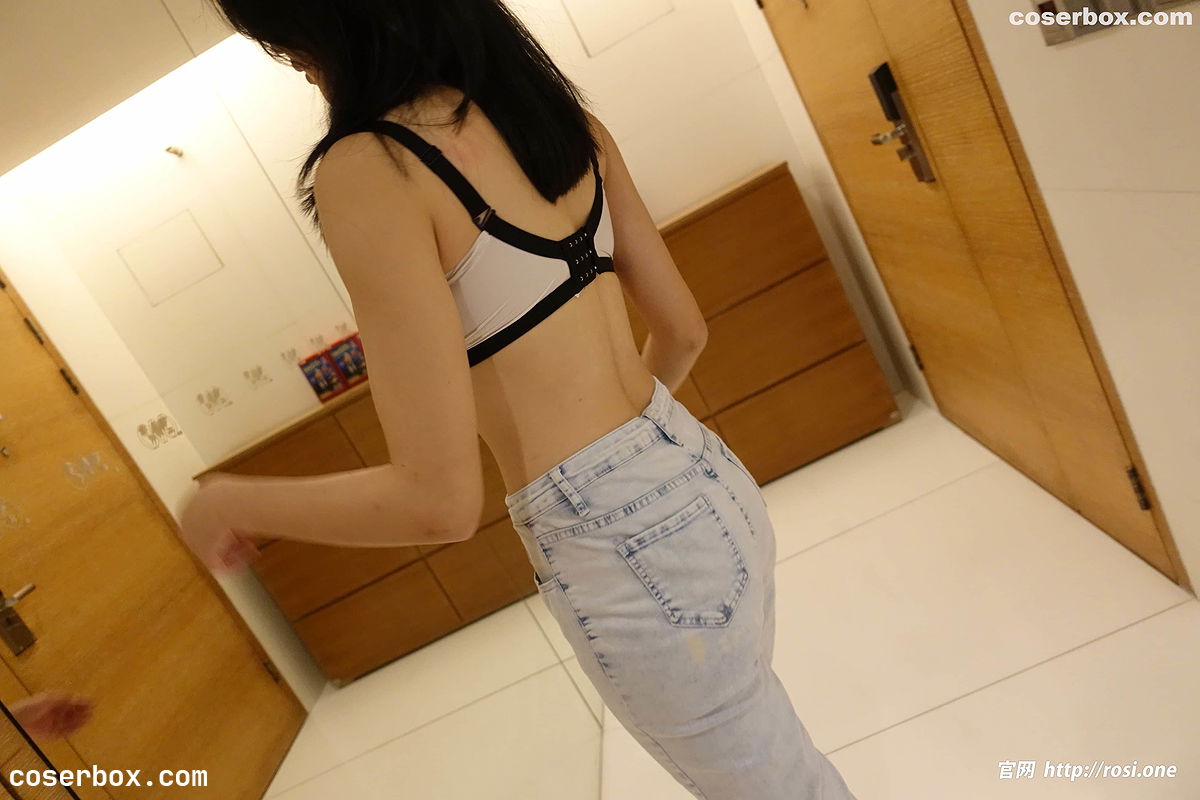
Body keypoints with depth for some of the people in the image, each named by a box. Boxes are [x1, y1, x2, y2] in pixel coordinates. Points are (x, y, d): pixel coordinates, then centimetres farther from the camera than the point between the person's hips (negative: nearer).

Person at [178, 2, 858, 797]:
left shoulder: (365, 171, -16)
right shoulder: (559, 107, 6)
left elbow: (438, 500, -20)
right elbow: (683, 330, 10)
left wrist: (231, 502, -2)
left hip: (622, 551, -8)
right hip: (706, 481, 8)